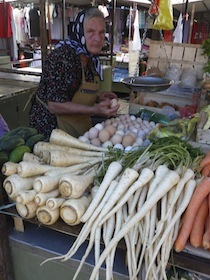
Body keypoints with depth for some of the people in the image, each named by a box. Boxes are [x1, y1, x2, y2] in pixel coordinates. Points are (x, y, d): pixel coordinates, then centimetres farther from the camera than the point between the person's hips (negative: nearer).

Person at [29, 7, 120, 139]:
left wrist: (98, 97, -2)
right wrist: (94, 110, -33)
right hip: (51, 127, -8)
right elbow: (55, 106, -27)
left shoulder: (91, 58, 3)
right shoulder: (62, 56, -24)